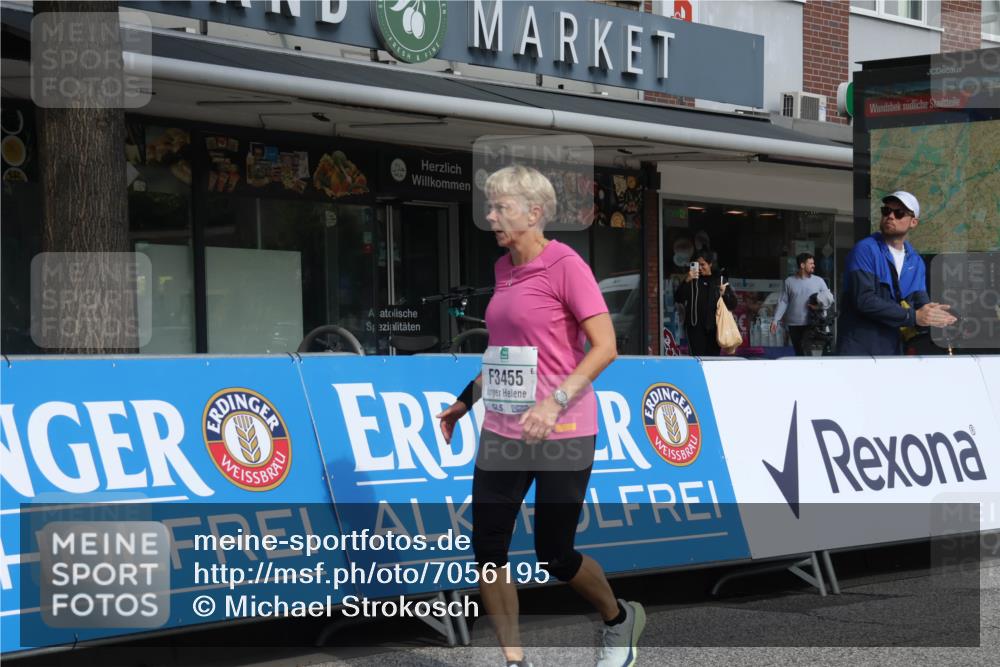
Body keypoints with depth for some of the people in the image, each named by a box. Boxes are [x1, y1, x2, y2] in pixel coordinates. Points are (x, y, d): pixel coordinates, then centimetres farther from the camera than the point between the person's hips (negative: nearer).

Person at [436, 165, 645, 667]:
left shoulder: (565, 265, -12)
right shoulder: (503, 269, 11)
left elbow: (605, 347, -17)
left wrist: (556, 400, -27)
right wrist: (466, 400, 21)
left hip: (561, 433, -7)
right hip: (501, 432, 7)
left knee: (553, 556, 0)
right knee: (486, 549, -2)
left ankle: (620, 620, 28)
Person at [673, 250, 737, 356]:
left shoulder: (719, 281, 10)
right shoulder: (691, 281, 9)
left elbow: (733, 303, 10)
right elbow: (678, 298, -2)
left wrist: (724, 294, -11)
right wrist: (686, 281, -14)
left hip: (714, 328, 1)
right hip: (695, 327, -1)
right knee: (697, 357, -10)